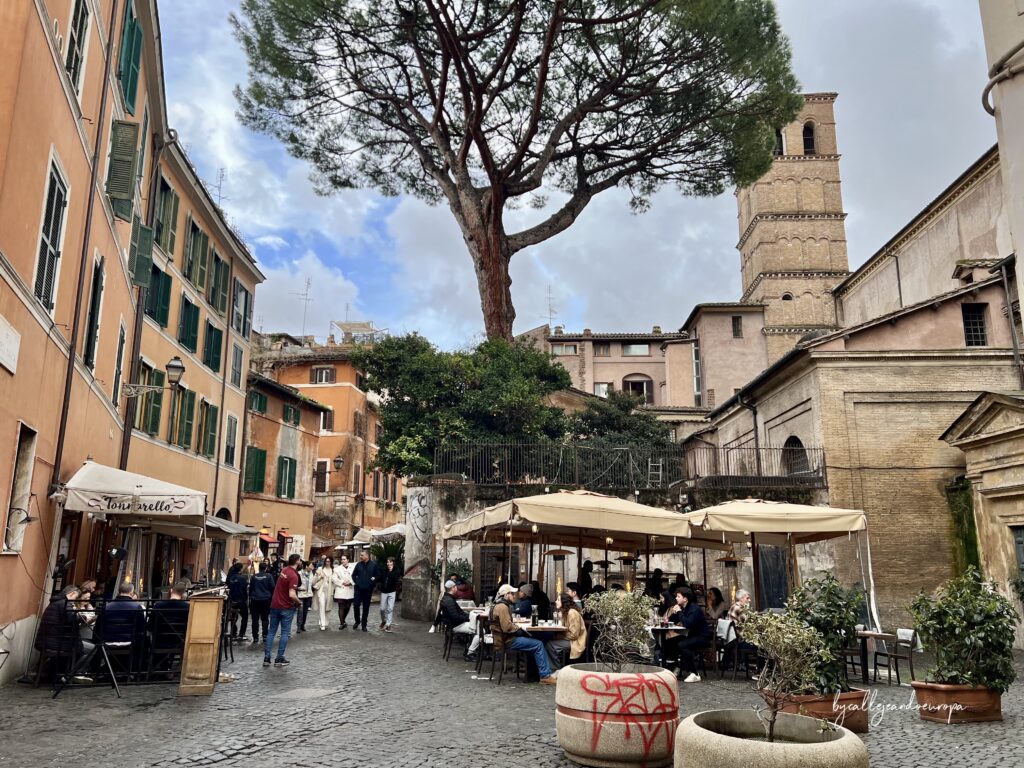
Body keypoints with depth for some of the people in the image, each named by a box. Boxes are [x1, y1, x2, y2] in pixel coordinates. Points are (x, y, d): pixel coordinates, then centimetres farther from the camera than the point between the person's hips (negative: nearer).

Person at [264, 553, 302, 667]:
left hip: (275, 605, 7)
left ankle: (266, 658, 10)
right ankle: (279, 659, 6)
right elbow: (292, 595, -29)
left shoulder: (284, 570, 4)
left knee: (272, 631, 11)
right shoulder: (293, 576, -21)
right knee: (285, 633, 4)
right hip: (287, 608, -7)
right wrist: (299, 602, -12)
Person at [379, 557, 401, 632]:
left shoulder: (396, 571, -5)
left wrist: (391, 571, -20)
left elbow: (396, 579, -19)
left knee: (390, 608, -4)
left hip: (392, 592, -2)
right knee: (382, 608, 5)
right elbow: (380, 578, 9)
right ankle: (383, 621, 30)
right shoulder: (384, 570, 1)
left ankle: (388, 625, 1)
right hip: (384, 591, 2)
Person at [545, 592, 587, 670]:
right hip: (569, 639, 9)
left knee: (549, 645, -20)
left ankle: (558, 669, -6)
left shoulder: (572, 613, -17)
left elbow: (573, 635, -18)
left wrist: (559, 636, -14)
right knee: (546, 641, -9)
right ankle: (553, 667, -4)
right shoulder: (564, 612, 12)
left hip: (575, 642, -9)